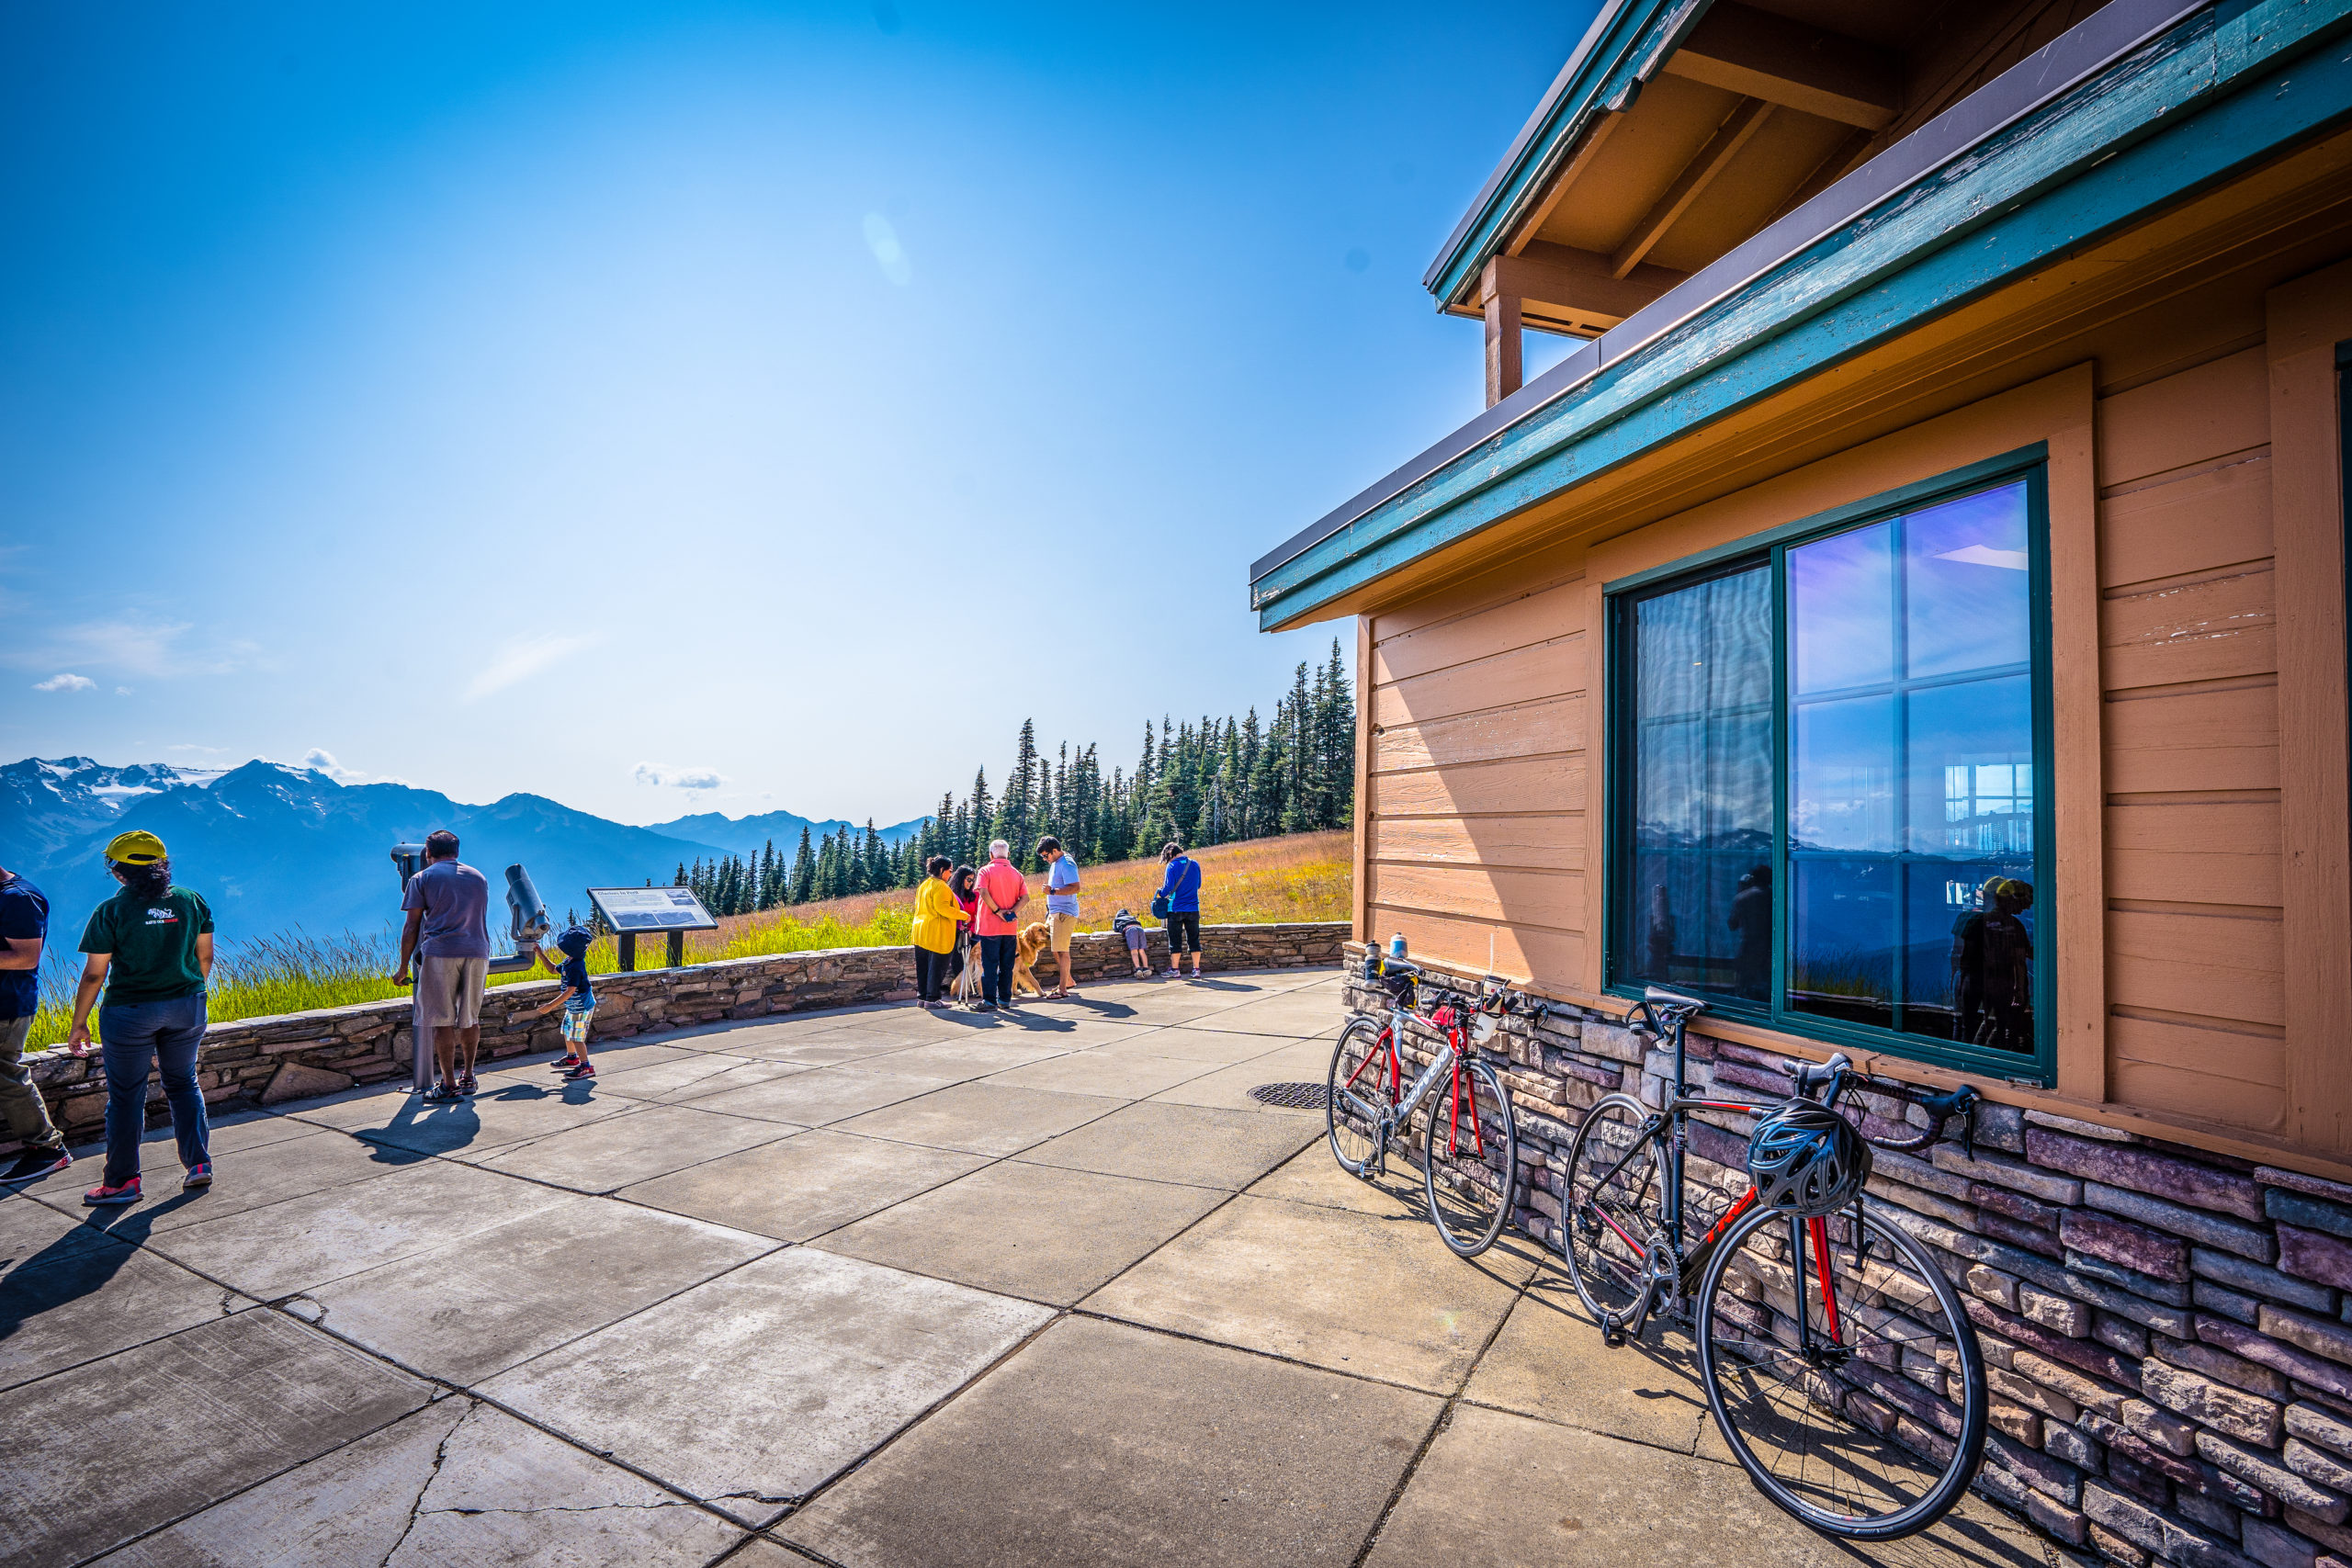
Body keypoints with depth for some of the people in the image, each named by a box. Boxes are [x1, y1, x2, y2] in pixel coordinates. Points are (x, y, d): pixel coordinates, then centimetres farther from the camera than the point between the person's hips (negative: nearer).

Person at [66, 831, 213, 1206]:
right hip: (187, 1008, 3)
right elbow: (205, 957, 6)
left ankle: (121, 1182, 17)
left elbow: (94, 975, -8)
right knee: (183, 1084, 17)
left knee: (126, 1095, 8)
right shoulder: (191, 902, 0)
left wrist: (79, 1023, 2)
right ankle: (199, 1163, 14)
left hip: (130, 1013, -3)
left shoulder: (111, 911, -10)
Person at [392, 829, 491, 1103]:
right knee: (470, 1018, 13)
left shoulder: (422, 878, 6)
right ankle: (467, 1078, 21)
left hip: (440, 952, -4)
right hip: (477, 952, 4)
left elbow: (412, 926, 3)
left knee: (441, 1020, 1)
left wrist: (403, 968, 8)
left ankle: (449, 1085, 3)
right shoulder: (479, 878, 18)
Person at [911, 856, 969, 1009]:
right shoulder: (940, 886, -12)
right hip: (937, 933, -9)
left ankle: (922, 997, 16)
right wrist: (963, 915, -13)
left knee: (923, 966, 12)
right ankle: (931, 999, -1)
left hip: (921, 932, 9)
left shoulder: (923, 885, 17)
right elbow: (943, 908, -22)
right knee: (937, 966, -3)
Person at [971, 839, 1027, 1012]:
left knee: (989, 964, 0)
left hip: (990, 926, -4)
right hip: (1011, 927, 4)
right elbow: (1025, 896, -1)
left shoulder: (986, 871, -2)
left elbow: (983, 892, -17)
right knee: (1007, 965, 11)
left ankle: (990, 1001, -1)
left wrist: (997, 911, -12)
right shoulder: (1016, 874, 10)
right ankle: (1005, 999, 15)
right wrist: (1013, 911, -9)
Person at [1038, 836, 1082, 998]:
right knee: (1055, 949, 14)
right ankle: (1068, 982, 25)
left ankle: (1063, 989, -3)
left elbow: (1075, 888, -24)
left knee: (1062, 950, -7)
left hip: (1064, 913, -10)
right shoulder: (1055, 863, 16)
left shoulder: (1067, 864, -15)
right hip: (1054, 912, 10)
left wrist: (1053, 891, -28)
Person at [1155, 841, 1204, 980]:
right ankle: (1196, 969, 11)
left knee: (1175, 941, 6)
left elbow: (1168, 888, -14)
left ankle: (1175, 970, 11)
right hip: (1193, 908, 4)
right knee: (1193, 939, 10)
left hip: (1176, 909, -4)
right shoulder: (1195, 864, 5)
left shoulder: (1172, 866, -10)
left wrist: (1161, 892, 6)